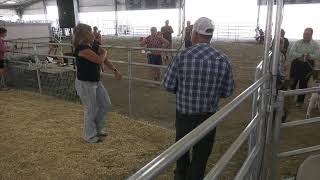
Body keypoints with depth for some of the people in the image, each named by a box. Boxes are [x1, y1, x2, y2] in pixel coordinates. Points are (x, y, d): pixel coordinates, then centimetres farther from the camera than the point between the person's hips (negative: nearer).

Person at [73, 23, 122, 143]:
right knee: (91, 110, 4)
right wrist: (104, 52, -4)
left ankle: (97, 128, 36)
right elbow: (100, 59, -25)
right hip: (85, 84, -9)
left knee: (106, 104, 15)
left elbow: (105, 60, 10)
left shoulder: (94, 46, 5)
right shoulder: (82, 49, -22)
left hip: (96, 82, 9)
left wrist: (115, 71, -1)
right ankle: (89, 136, 26)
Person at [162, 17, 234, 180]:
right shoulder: (223, 60, -10)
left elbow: (168, 85, -10)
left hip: (183, 113, 1)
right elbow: (227, 91, -3)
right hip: (208, 116, 0)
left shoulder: (182, 56, -15)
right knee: (201, 154, 17)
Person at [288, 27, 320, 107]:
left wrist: (309, 56, -26)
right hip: (296, 64, 1)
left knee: (303, 84, 8)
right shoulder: (297, 43, 0)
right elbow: (291, 53, -9)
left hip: (307, 66, -1)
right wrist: (301, 55, -20)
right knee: (293, 82, 10)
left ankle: (300, 100, 22)